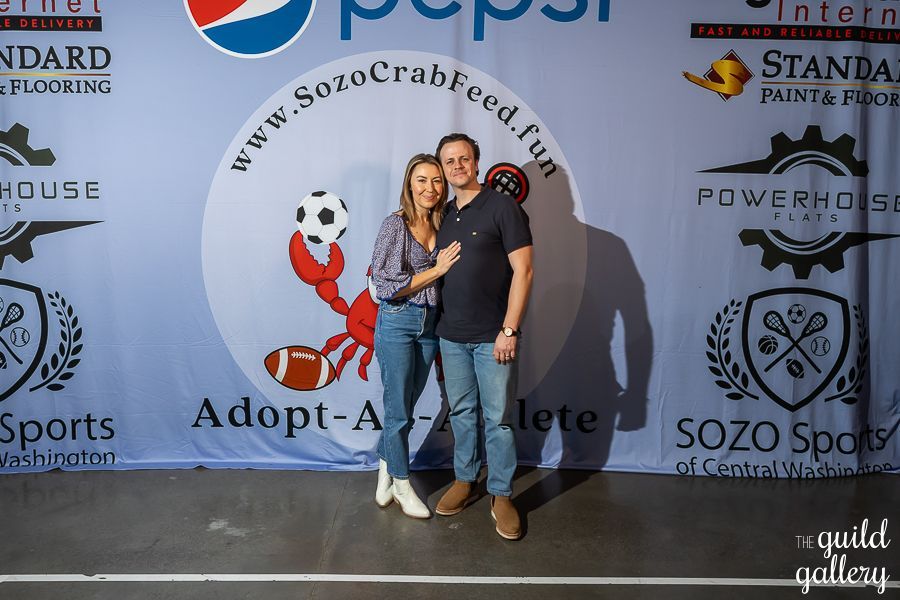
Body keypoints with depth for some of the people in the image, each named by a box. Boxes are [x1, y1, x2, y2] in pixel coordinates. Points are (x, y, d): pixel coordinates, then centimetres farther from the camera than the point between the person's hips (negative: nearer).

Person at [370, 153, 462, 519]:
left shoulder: (442, 226, 6)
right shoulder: (396, 224, -10)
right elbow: (387, 284, -15)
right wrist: (436, 270, -14)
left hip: (430, 325, 5)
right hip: (397, 324, -5)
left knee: (406, 406, 15)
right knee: (399, 410, 5)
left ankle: (385, 472, 34)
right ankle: (402, 485, 24)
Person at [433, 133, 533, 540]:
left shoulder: (502, 207, -6)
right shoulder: (444, 215, 12)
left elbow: (522, 270, -11)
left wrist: (509, 330, -16)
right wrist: (440, 324, 10)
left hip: (492, 337, -5)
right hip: (451, 336, 5)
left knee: (497, 418, 3)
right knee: (461, 412, 15)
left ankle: (501, 496, 17)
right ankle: (464, 481, 30)